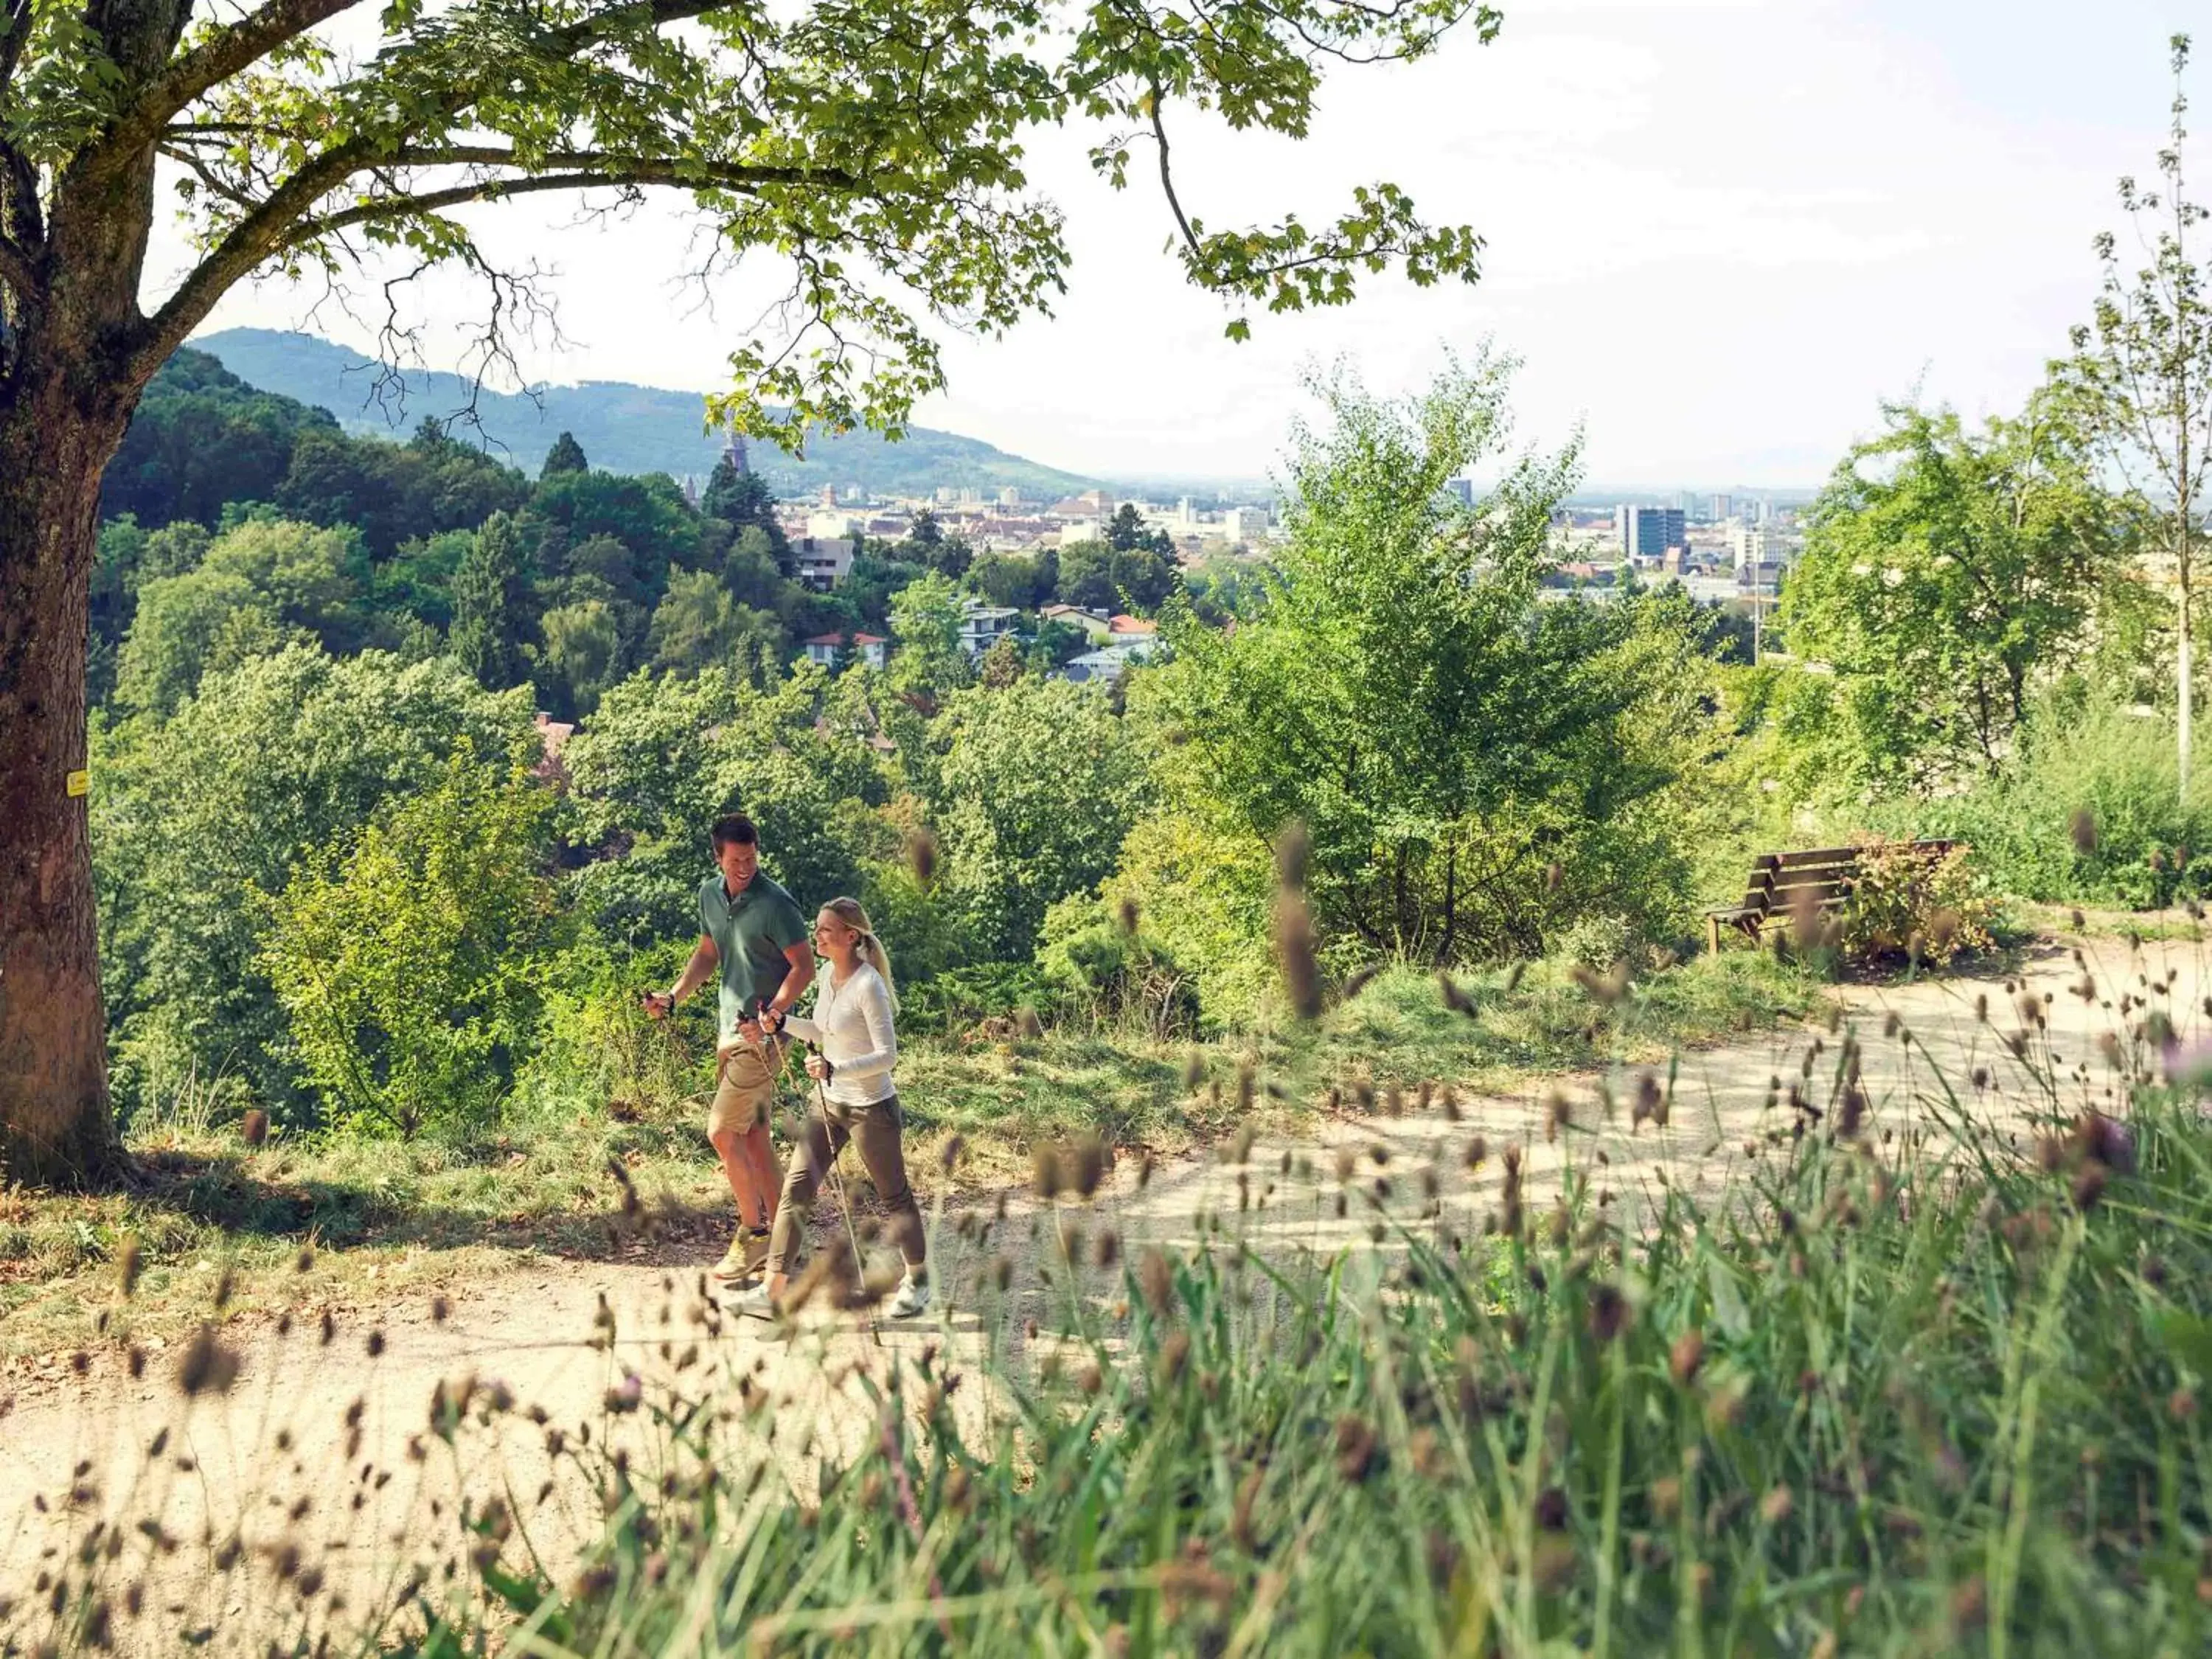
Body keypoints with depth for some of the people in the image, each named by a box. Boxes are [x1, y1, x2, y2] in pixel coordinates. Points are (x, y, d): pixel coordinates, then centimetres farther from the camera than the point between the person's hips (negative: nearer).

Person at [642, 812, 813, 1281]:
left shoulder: (775, 904, -16)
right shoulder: (710, 894, 7)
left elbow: (804, 966, -16)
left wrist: (770, 1015, -27)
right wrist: (673, 996, 9)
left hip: (761, 1035, -8)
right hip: (729, 1029, 8)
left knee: (722, 1132, -9)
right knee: (753, 1135, 11)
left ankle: (754, 1231, 3)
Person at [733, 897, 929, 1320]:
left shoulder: (868, 986, -21)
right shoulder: (829, 975, 3)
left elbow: (888, 1055, -23)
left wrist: (834, 1070, -33)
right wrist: (782, 1023, 3)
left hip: (871, 1108, -8)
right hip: (829, 1103, 8)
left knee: (894, 1196, 9)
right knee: (797, 1187, -1)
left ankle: (917, 1281, 30)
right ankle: (773, 1290, 0)